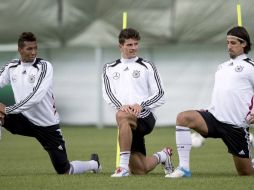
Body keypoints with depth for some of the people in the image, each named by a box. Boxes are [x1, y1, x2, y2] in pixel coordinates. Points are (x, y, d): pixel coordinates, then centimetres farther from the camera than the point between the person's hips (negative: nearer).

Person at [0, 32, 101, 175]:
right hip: (24, 119, 4)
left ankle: (93, 164, 34)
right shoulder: (11, 67, 1)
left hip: (47, 125, -4)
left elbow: (36, 96, -26)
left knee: (64, 170, 1)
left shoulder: (44, 66, -15)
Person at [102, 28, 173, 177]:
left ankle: (124, 166, -39)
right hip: (129, 124, 4)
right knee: (140, 170, 0)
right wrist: (121, 105, -18)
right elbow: (108, 93, 2)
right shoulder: (110, 69, 17)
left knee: (121, 116, -39)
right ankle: (162, 156, 35)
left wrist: (141, 105, -15)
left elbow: (160, 96, 3)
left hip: (145, 116, -4)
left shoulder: (147, 66, 8)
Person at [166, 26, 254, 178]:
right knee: (183, 117, -22)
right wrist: (211, 110, 14)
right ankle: (184, 168, -22)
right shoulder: (222, 66, 19)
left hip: (236, 125, -5)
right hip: (214, 117, 5)